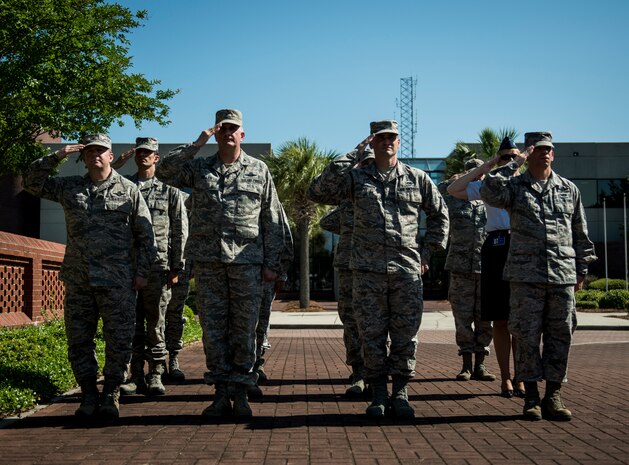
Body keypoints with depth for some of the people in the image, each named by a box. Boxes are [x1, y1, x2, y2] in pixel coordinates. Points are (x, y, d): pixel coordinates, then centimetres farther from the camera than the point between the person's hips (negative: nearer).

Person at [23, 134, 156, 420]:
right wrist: (56, 157, 1)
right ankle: (88, 395, 18)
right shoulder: (69, 187, 13)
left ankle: (111, 395, 13)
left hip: (118, 281, -3)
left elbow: (145, 234, 5)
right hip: (78, 281, 3)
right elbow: (32, 183, 13)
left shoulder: (129, 190, 5)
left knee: (119, 340, -1)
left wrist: (142, 272, -1)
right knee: (78, 341, 6)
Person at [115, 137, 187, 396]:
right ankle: (136, 376, 10)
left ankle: (155, 377, 6)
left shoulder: (169, 192, 9)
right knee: (132, 324, 4)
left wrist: (176, 267, 0)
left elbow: (179, 232, 6)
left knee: (155, 324, 0)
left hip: (157, 266, -1)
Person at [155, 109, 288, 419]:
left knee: (244, 328, 2)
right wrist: (195, 145, -5)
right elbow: (165, 172, -3)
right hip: (207, 261, 2)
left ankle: (240, 392, 11)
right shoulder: (199, 168, 13)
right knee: (213, 327, 3)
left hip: (246, 261, -1)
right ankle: (221, 393, 11)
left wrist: (272, 263, 2)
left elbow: (273, 221, 7)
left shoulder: (259, 170, 9)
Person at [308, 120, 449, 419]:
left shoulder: (417, 179, 10)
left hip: (407, 270, 1)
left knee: (406, 334, 3)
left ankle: (400, 393, 13)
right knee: (372, 334, 3)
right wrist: (350, 159, -5)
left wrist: (429, 249, 12)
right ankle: (378, 394, 13)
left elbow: (439, 214, 21)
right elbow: (317, 192, -5)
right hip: (367, 271, 0)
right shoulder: (356, 177, 7)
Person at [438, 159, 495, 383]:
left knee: (484, 320, 4)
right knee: (463, 319, 1)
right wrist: (451, 182, -4)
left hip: (486, 269, 1)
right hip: (461, 269, -1)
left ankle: (480, 365, 13)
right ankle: (466, 366, 10)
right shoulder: (454, 201, 9)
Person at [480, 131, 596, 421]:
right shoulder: (515, 186, 7)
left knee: (560, 336, 4)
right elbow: (488, 193, -16)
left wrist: (582, 269, 14)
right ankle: (531, 397, 8)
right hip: (526, 275, -3)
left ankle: (553, 396, 13)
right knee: (527, 335, -2)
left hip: (563, 276, 3)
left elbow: (580, 233, 18)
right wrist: (514, 165, -10)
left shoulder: (569, 190, 15)